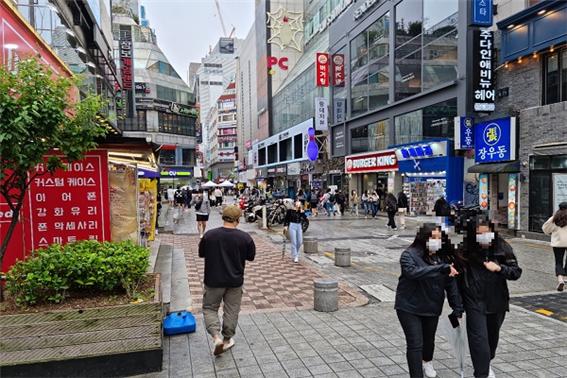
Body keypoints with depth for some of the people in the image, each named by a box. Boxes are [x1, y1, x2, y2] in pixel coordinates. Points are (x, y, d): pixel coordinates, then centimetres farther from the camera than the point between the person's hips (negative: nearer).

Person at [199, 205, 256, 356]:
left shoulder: (209, 235, -12)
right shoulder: (245, 237, -13)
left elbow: (201, 254, 3)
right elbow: (251, 257, 1)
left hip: (213, 280, 0)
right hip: (235, 281, 1)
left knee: (209, 309, 15)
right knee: (231, 311, 16)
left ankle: (216, 336, -2)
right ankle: (227, 339, 26)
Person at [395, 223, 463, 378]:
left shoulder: (443, 257, -2)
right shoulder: (409, 255, -18)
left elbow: (451, 283, 1)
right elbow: (413, 272, -37)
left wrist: (457, 308, -1)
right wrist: (442, 268, -41)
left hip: (433, 308, 5)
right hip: (409, 307, -5)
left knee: (429, 339, 24)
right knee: (415, 344, -8)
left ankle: (427, 362, 54)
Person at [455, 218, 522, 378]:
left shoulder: (502, 247, -7)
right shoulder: (465, 250, -11)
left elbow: (516, 272, -4)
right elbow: (458, 275, -1)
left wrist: (499, 268, -21)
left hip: (497, 302, 3)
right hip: (475, 303, -3)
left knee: (492, 335, 21)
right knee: (479, 338, -7)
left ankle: (486, 363, 47)